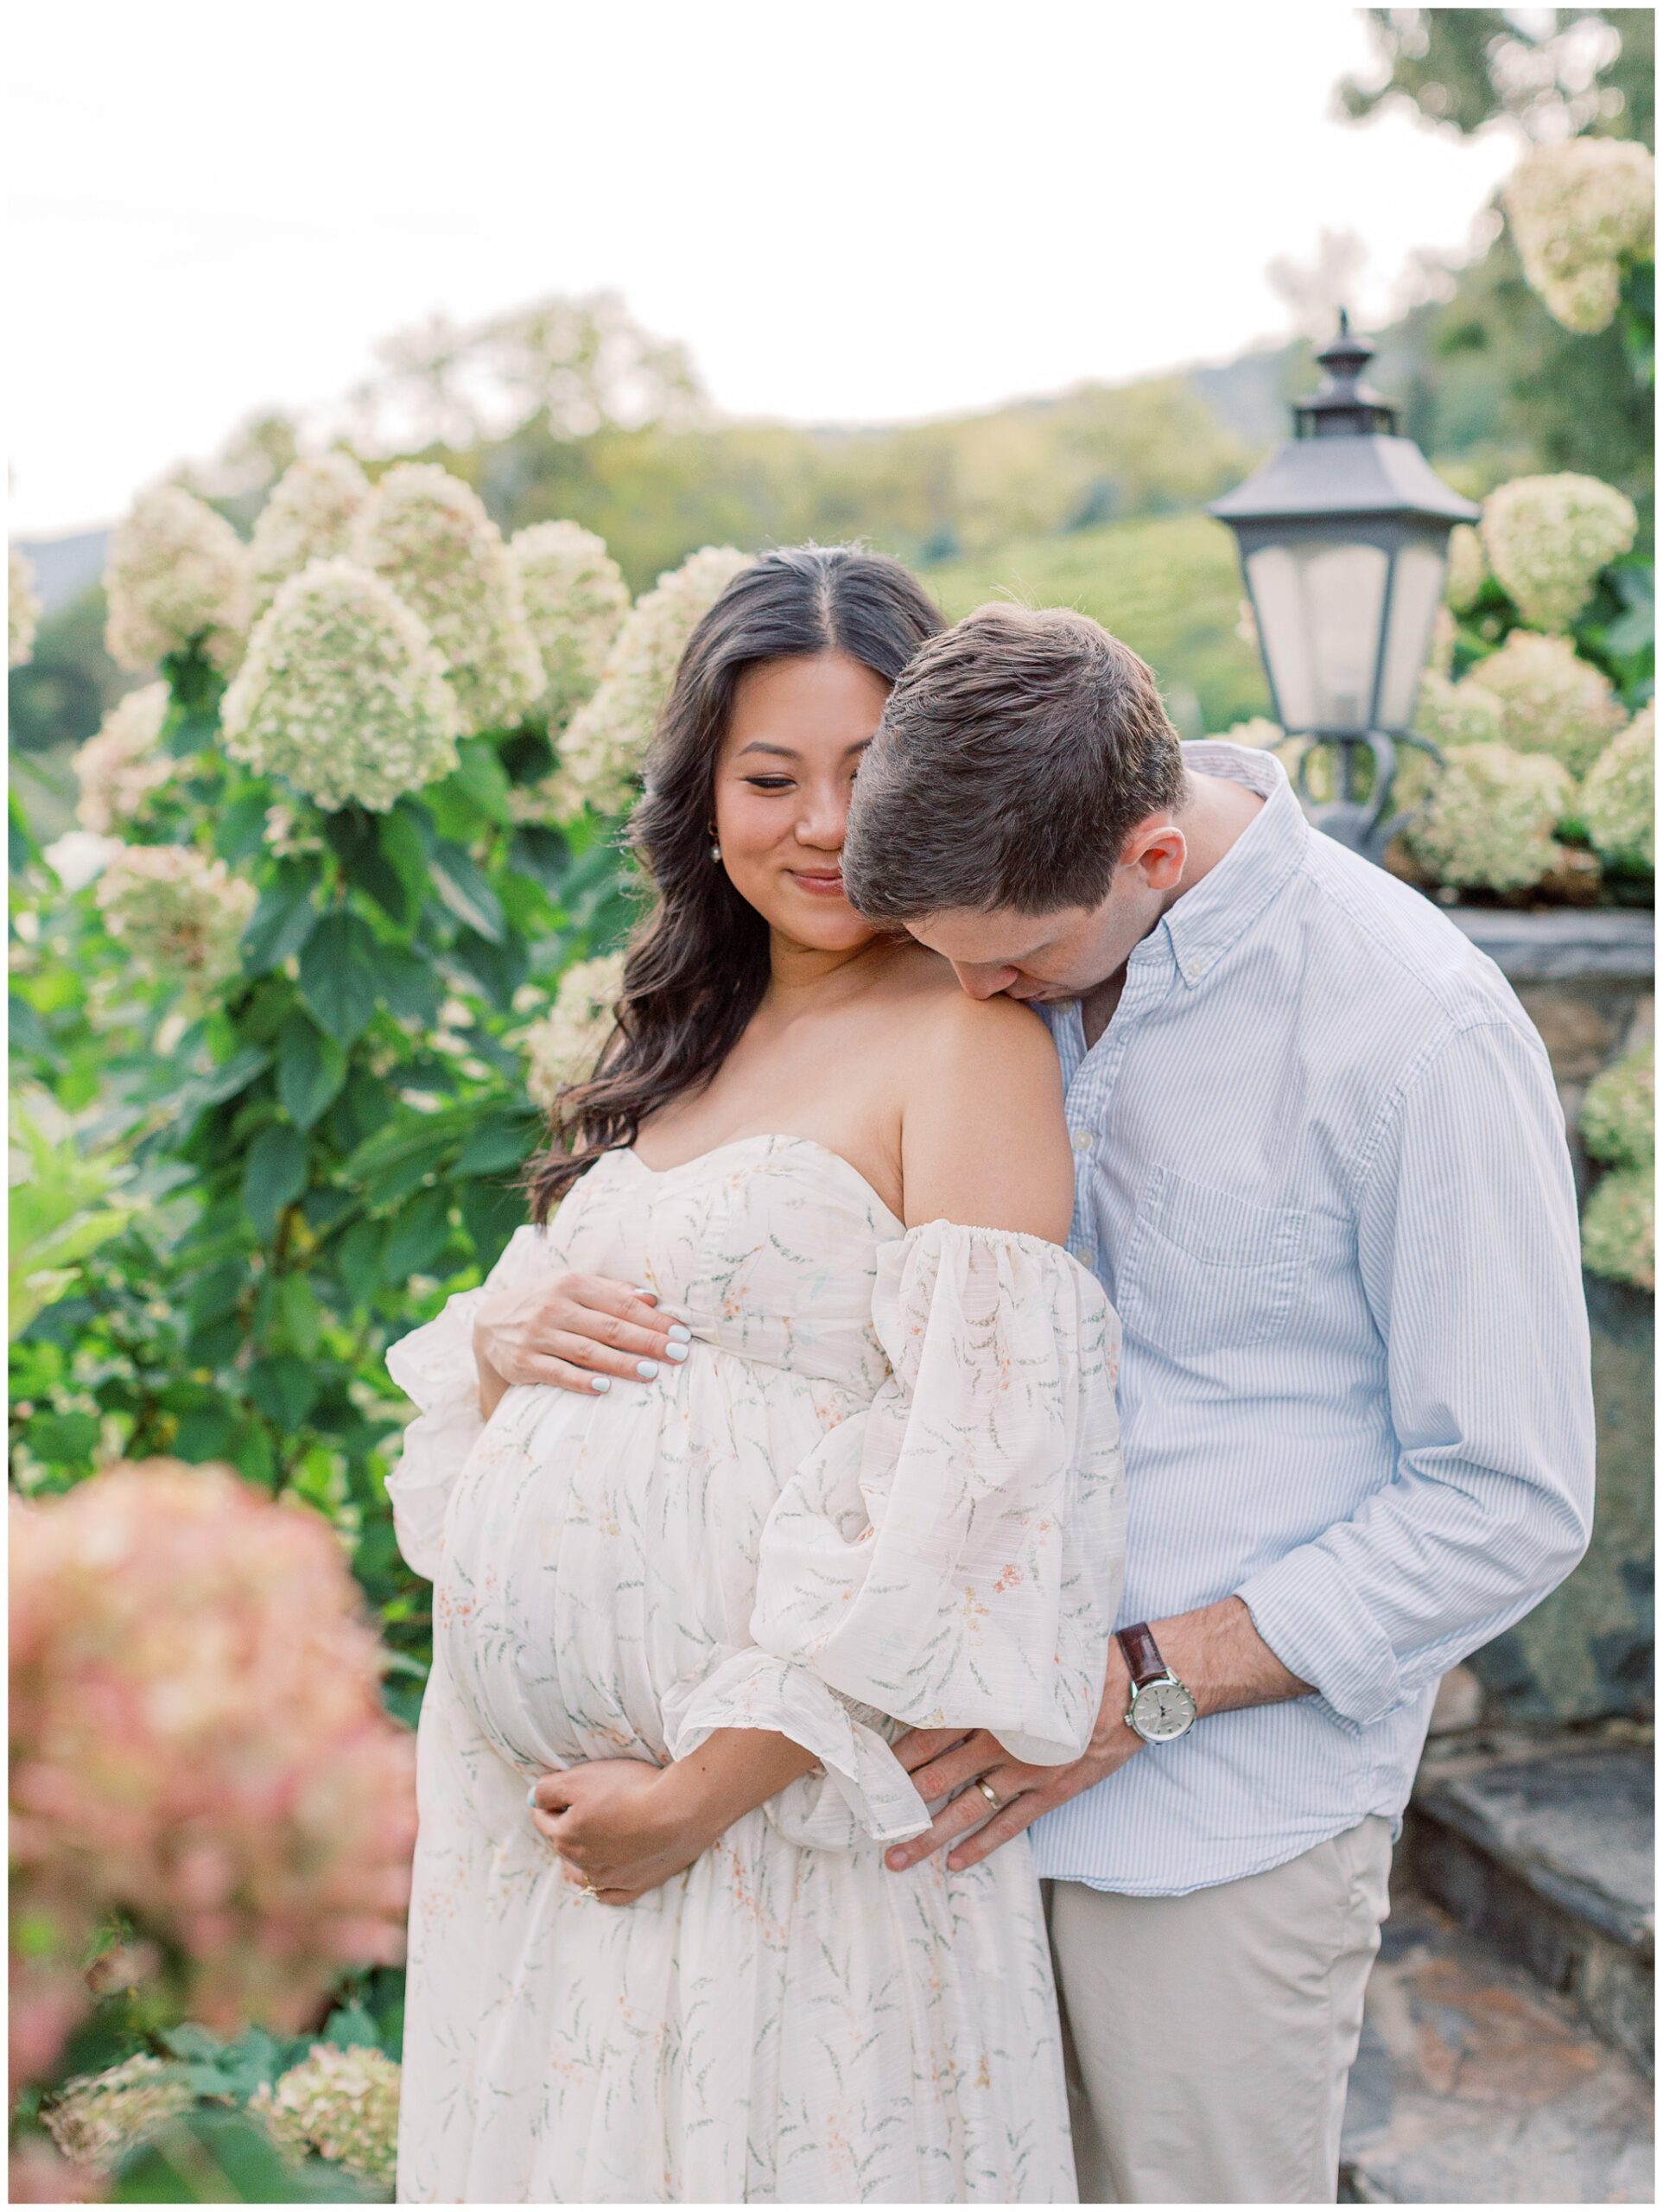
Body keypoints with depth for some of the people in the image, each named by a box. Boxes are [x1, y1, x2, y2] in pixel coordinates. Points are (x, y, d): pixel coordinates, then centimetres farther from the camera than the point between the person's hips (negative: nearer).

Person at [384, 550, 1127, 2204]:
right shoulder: (685, 1040, 12)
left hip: (785, 1807, -7)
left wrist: (703, 1793, -18)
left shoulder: (969, 1038, -12)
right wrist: (501, 1334, -7)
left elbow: (982, 1473, -20)